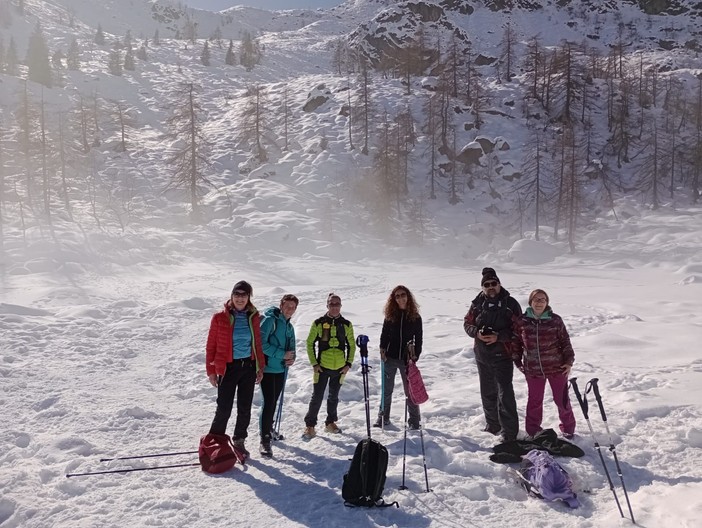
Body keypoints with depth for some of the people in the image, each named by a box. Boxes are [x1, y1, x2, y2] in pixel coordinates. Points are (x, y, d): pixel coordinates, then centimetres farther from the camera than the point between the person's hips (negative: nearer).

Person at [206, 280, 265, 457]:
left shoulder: (253, 317, 3)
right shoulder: (220, 318, -7)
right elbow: (211, 345, -4)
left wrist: (260, 367, 9)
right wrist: (211, 371, -5)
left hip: (248, 366, 4)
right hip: (228, 368, -3)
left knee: (245, 408, 11)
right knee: (224, 409, -2)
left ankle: (239, 441, 28)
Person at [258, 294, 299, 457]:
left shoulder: (289, 327, 13)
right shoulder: (270, 320, -12)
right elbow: (261, 343, -20)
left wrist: (292, 358, -3)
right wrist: (282, 354, -19)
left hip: (281, 369, 8)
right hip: (267, 368, -7)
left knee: (273, 402, 17)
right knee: (269, 402, -12)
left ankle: (268, 429, 35)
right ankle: (265, 440, -6)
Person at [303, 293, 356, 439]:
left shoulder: (346, 325, 2)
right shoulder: (319, 323, -5)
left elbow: (352, 345, 10)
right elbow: (310, 343, 0)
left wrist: (348, 364, 1)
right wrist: (314, 363, -5)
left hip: (340, 368, 3)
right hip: (322, 367, -3)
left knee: (334, 396, 15)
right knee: (317, 397, -2)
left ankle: (330, 423, 30)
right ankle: (310, 425, 11)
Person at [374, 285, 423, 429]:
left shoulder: (415, 317, -1)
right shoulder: (390, 315, 2)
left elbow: (418, 339, 1)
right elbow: (384, 334, 8)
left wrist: (415, 357, -7)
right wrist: (382, 349, -6)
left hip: (407, 359, -1)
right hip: (390, 358, 2)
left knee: (410, 391, 6)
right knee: (386, 390, 12)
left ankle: (414, 420, 19)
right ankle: (383, 417, 26)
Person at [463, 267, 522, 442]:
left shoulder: (510, 303, -7)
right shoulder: (477, 304, 3)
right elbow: (467, 323, 9)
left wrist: (499, 336, -20)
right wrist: (477, 333, -11)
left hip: (502, 354, -5)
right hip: (482, 354, 5)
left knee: (505, 393, -9)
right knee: (487, 392, 16)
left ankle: (509, 431, -1)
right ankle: (493, 425, 33)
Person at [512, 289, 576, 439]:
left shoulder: (555, 320, -7)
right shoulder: (521, 321, -5)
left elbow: (565, 341, 1)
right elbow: (516, 343, 7)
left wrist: (569, 361, -4)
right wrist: (517, 361, 8)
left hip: (557, 368, -1)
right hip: (533, 370, 1)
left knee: (562, 399, 12)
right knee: (534, 401, 13)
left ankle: (568, 428, 34)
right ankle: (533, 430, 31)